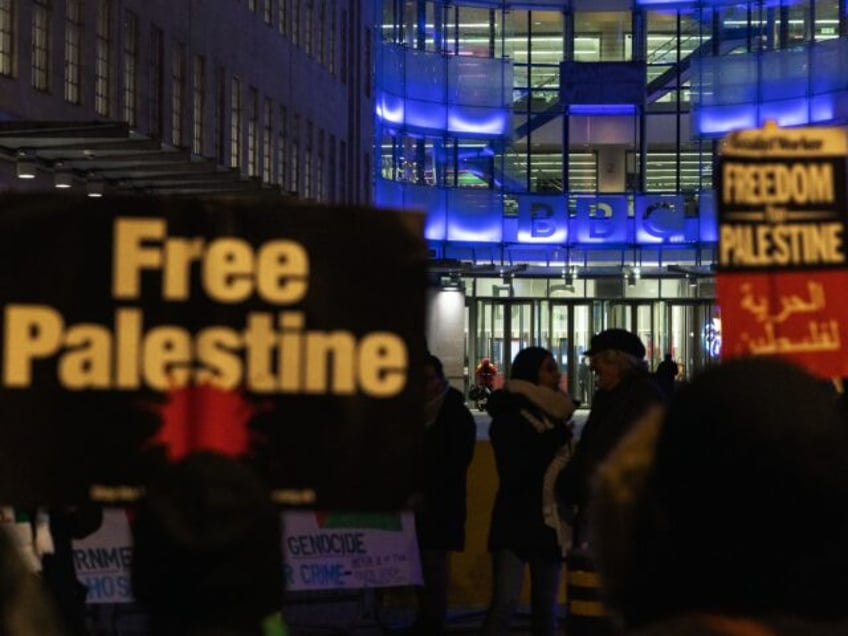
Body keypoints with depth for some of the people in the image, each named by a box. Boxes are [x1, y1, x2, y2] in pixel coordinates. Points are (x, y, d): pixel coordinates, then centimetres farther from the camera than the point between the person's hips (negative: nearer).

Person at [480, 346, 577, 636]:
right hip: (516, 521, -6)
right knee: (505, 602, -13)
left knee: (546, 606, 10)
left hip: (550, 521, 6)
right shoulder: (507, 418, -7)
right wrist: (552, 440, -13)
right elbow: (515, 472, -15)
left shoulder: (554, 415, 9)